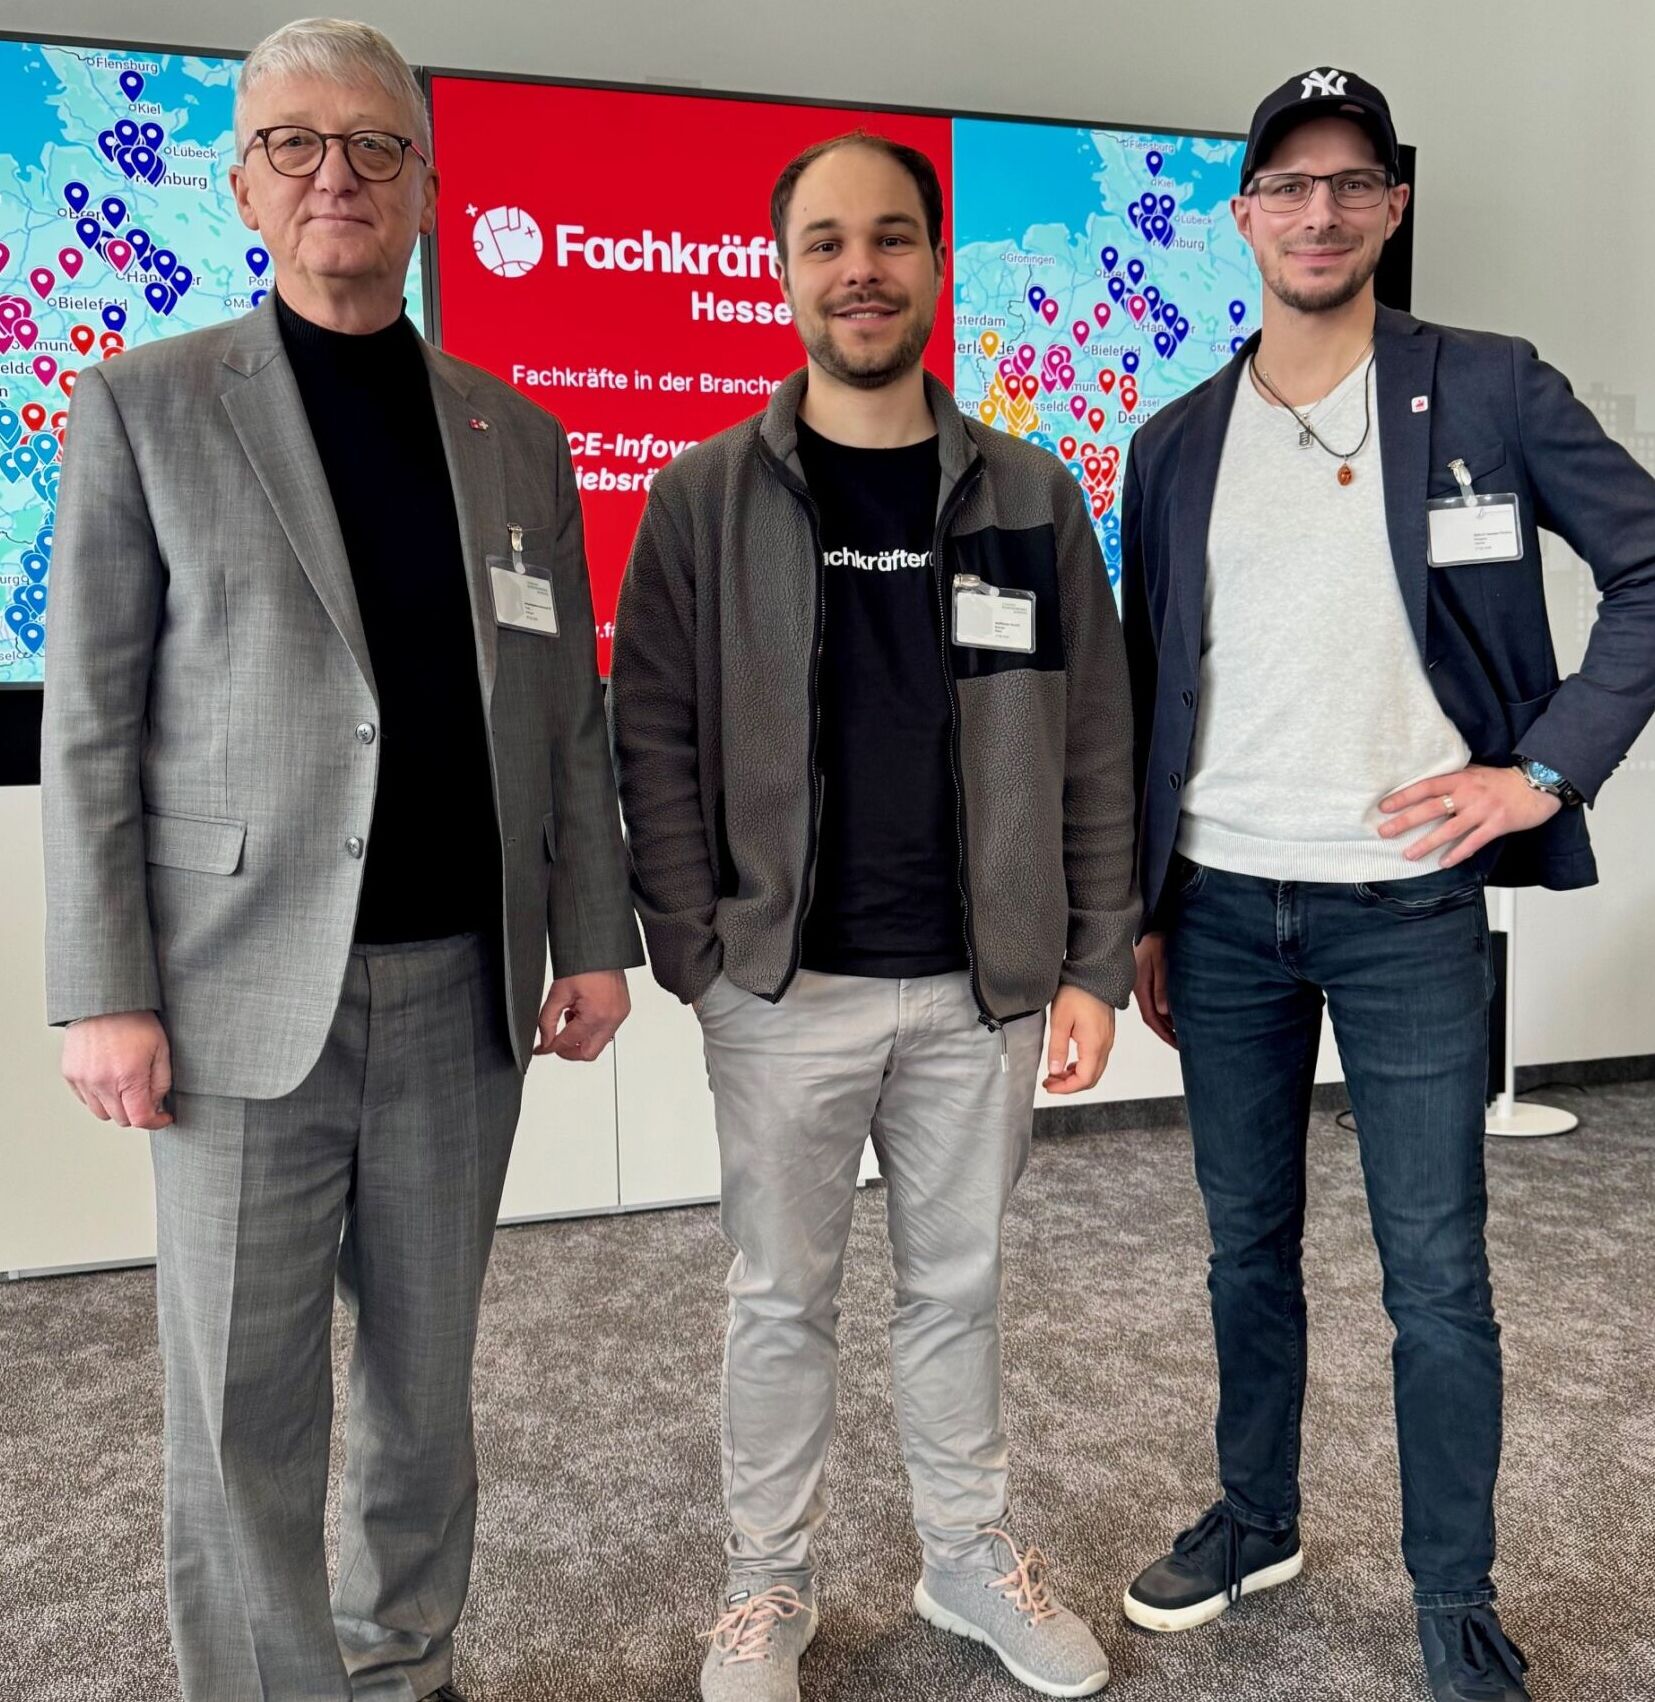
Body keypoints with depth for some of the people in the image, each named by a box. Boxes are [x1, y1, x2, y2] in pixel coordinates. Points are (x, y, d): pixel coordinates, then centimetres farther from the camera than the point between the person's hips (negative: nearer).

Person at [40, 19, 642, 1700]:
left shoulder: (513, 432, 11)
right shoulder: (144, 406, 2)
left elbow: (565, 710, 9)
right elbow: (90, 727, -2)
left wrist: (591, 937, 4)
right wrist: (104, 994, -8)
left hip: (463, 983, 3)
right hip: (246, 985, -2)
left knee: (426, 1372, 15)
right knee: (240, 1403, 7)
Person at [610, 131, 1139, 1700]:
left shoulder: (1031, 500, 4)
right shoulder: (705, 498, -1)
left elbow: (1092, 749, 4)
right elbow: (654, 741, -3)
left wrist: (1094, 964, 0)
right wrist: (696, 956, -10)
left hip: (983, 988, 2)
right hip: (782, 990, -1)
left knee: (959, 1283, 17)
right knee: (781, 1297, 12)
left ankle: (970, 1555, 39)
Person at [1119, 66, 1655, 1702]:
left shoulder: (1490, 392, 0)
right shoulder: (1177, 442, 8)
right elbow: (1145, 695, 10)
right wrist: (1138, 911, 9)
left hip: (1408, 904, -3)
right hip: (1223, 908, 3)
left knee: (1436, 1276, 4)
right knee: (1249, 1248, 15)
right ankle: (1255, 1520, 36)